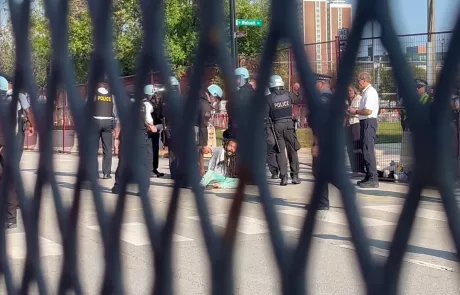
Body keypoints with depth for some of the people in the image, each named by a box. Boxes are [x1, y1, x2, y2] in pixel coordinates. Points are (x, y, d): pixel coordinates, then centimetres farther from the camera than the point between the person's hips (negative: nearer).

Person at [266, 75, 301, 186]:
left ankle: (283, 177, -2)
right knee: (292, 150, 10)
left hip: (277, 125, -1)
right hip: (289, 123, 1)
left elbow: (266, 114, -5)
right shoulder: (288, 95, -1)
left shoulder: (269, 98, -6)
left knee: (280, 151, 3)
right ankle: (295, 175, 10)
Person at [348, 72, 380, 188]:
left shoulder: (370, 92, -14)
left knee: (368, 151, -10)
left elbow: (368, 111, -22)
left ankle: (373, 179, -9)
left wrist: (356, 111, -10)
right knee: (366, 151, 15)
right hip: (366, 122, 11)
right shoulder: (367, 92, 17)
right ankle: (369, 177, 23)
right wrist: (356, 110, 12)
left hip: (368, 122, -11)